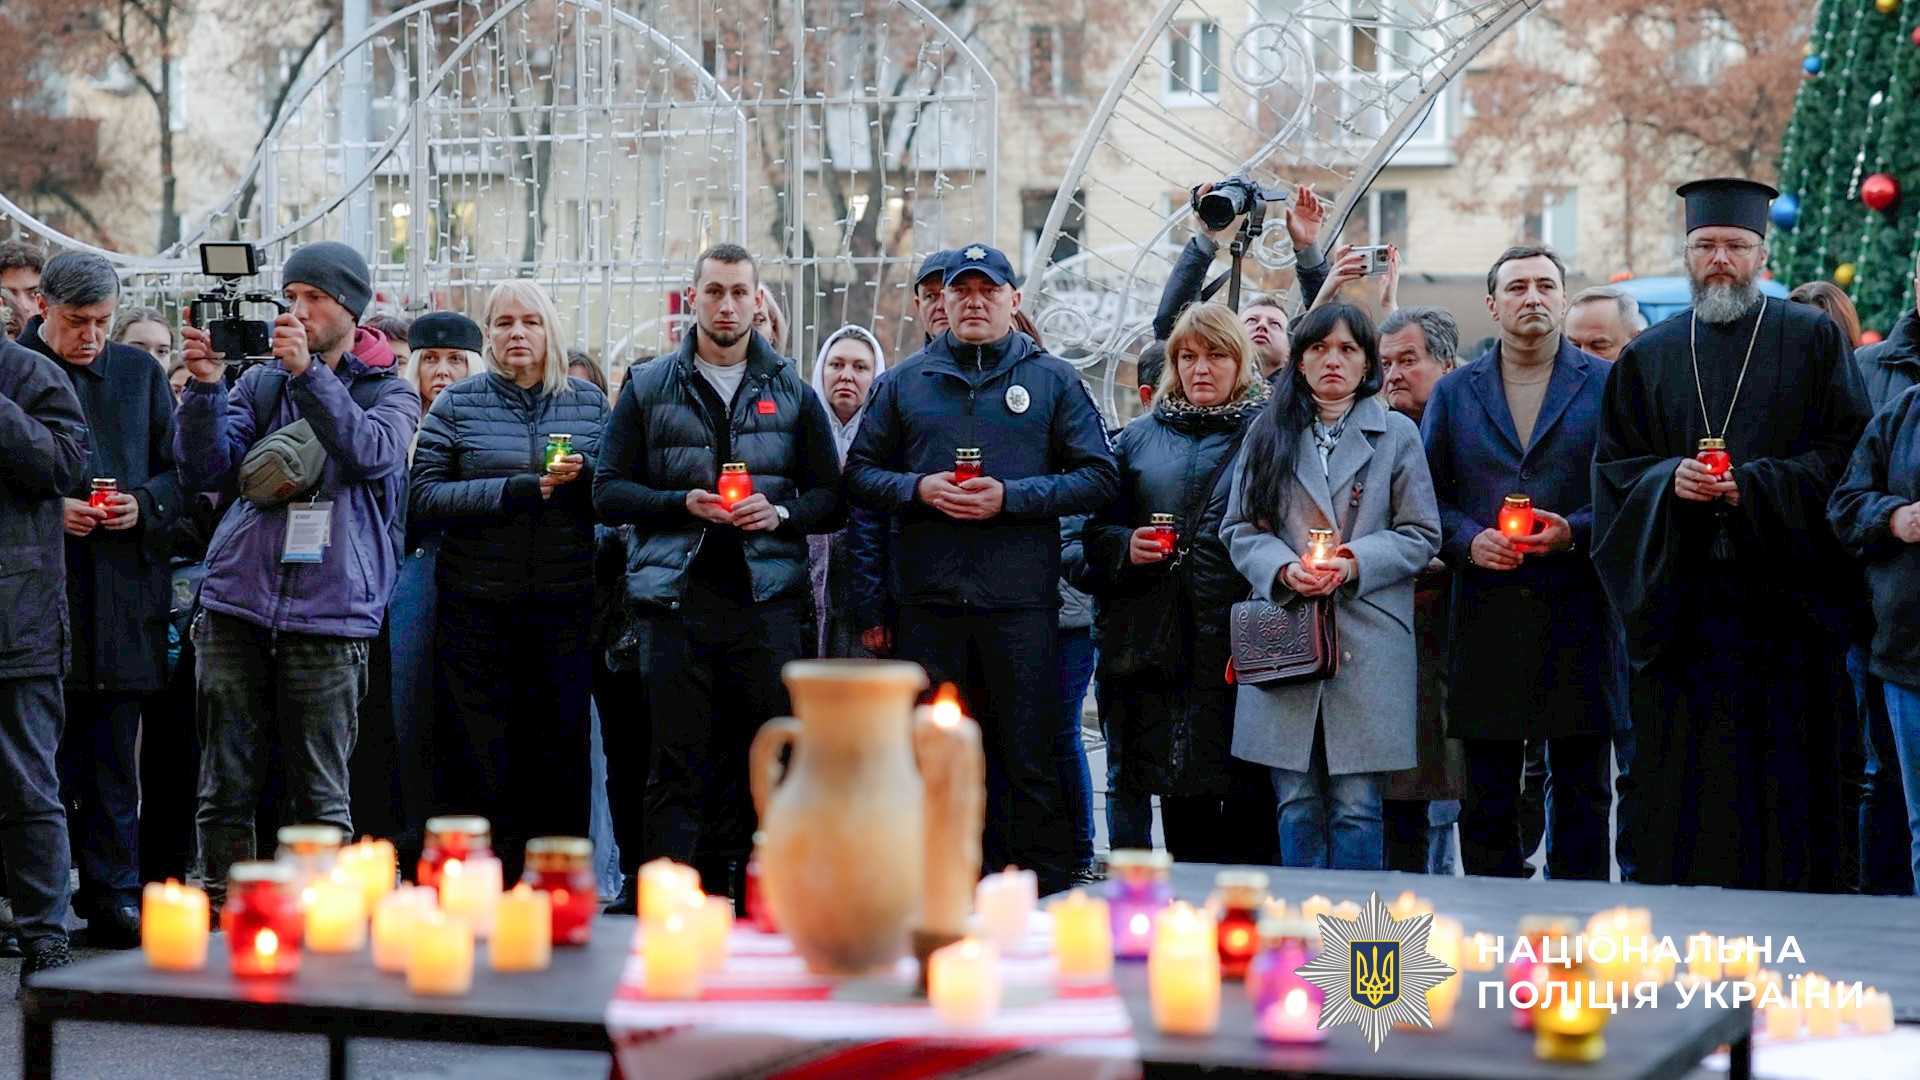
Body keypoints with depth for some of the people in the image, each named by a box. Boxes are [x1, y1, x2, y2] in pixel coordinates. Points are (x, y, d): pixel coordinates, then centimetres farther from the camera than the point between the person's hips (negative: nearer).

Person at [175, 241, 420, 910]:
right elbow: (203, 470, 4)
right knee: (226, 790, 3)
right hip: (236, 604, 2)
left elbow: (372, 453, -13)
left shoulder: (389, 394, 9)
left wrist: (308, 372, -21)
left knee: (320, 798, 0)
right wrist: (205, 386, -11)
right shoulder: (260, 383, 15)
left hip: (330, 615, -2)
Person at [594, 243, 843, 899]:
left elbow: (831, 497, 13)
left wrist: (781, 513, -8)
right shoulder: (648, 388, 12)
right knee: (677, 760, -3)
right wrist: (682, 504, -9)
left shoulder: (791, 392, 14)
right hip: (676, 599, -1)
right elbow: (609, 492, 8)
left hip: (768, 598, 1)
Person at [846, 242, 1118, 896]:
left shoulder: (1052, 380, 7)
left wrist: (1010, 497, -10)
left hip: (1022, 601, -2)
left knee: (1029, 762, -1)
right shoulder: (906, 382, 13)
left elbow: (1098, 478, 2)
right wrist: (918, 489, -7)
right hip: (929, 600, 2)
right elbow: (860, 475, 14)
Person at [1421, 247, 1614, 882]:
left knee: (1581, 794, 3)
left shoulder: (1606, 386, 6)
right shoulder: (1454, 393, 12)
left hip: (1577, 613, -2)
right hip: (1486, 613, 2)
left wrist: (1575, 533, -14)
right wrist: (1468, 541, -8)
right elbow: (1425, 496, 10)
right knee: (1487, 799, 5)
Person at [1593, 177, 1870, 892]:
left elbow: (1846, 452, -1)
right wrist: (1670, 480, -10)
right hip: (1680, 606, 2)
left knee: (1785, 779, -4)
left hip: (1782, 601, -2)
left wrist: (1754, 485, -13)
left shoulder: (1812, 341, 8)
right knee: (1680, 786, 0)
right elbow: (1615, 467, 11)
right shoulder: (1647, 359, 15)